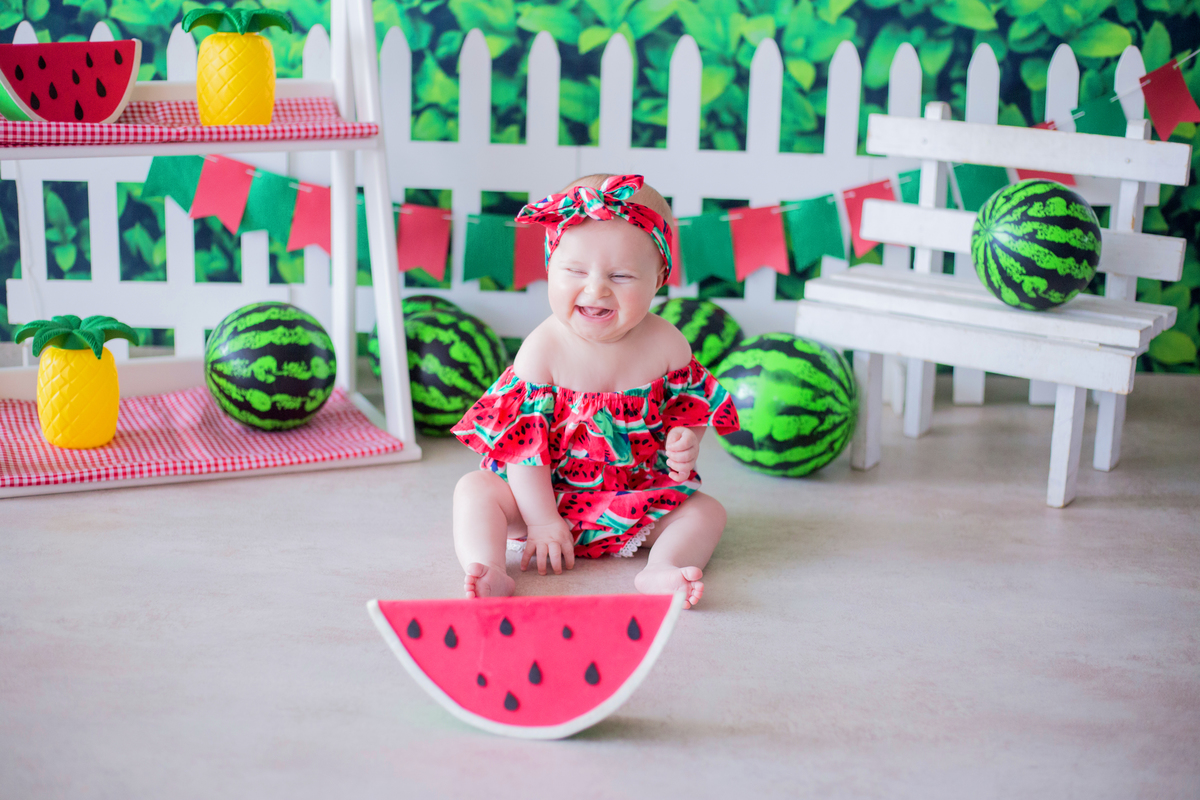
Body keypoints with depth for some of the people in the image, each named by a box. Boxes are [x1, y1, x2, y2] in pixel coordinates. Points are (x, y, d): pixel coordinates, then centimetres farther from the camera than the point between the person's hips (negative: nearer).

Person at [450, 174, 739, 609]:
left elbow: (689, 409, 4)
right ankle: (488, 572, -36)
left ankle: (661, 571, -35)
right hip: (546, 492, -2)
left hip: (638, 496, 2)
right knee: (475, 489, -20)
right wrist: (542, 520, -20)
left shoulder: (666, 345, -11)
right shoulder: (544, 349, -18)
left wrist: (686, 442, -20)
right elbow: (522, 441, -17)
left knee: (706, 510, -15)